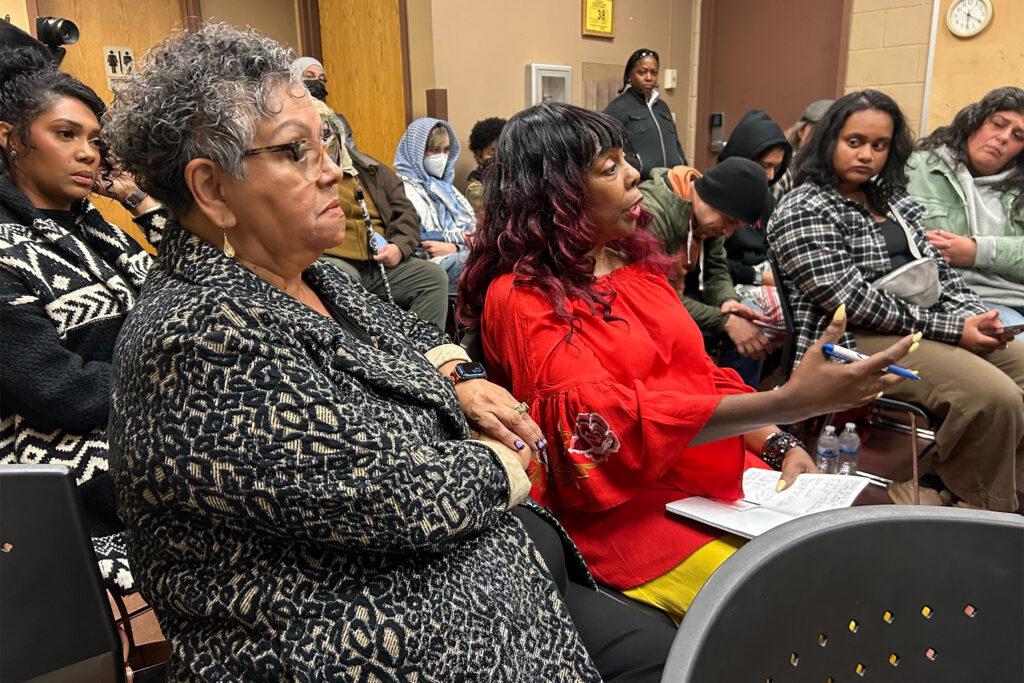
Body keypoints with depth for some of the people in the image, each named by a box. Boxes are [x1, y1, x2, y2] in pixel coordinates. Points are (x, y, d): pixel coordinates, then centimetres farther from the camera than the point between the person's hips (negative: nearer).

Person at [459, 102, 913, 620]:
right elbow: (605, 421, -23)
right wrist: (789, 402, -28)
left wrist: (780, 446, -6)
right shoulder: (521, 299, -11)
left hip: (713, 472, 7)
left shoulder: (633, 260, 12)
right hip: (622, 506, -7)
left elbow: (699, 374, 12)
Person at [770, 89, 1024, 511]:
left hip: (929, 326, 9)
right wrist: (951, 328, -15)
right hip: (856, 340, -9)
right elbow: (854, 301, -17)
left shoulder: (893, 199, 17)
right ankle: (987, 515, -4)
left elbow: (935, 267, 19)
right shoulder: (804, 212, -9)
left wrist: (974, 313, -2)